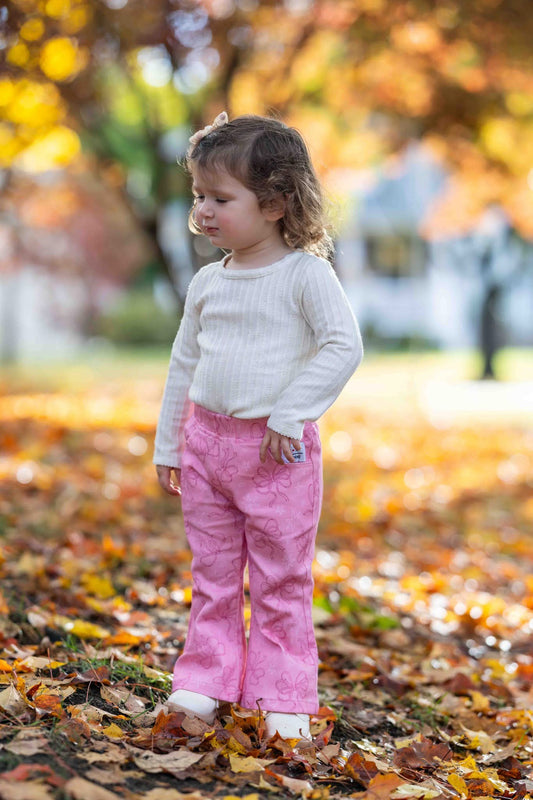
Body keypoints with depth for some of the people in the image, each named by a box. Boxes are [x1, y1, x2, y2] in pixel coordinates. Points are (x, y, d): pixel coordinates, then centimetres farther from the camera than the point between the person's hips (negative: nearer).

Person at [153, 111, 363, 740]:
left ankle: (283, 697, 14)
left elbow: (344, 346, -17)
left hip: (277, 450, -5)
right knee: (212, 575, 12)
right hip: (206, 440, 5)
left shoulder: (305, 273, -9)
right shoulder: (207, 282, 8)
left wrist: (289, 413, -21)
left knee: (281, 582, 4)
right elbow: (184, 364, 15)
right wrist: (167, 445, 16)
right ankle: (205, 682, 23)